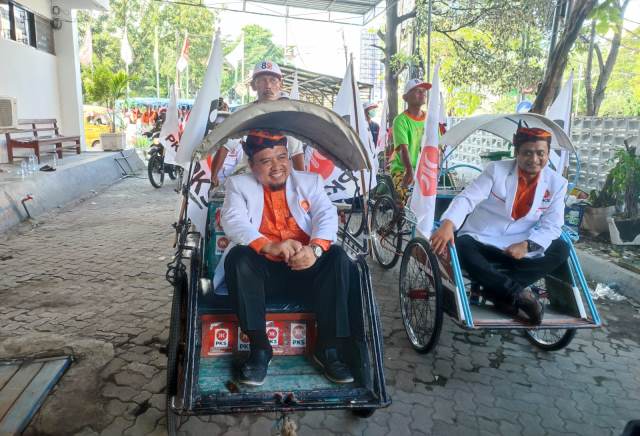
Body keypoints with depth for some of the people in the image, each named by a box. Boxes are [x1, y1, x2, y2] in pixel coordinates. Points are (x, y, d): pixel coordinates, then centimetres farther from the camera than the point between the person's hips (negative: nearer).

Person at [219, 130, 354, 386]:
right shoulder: (239, 185, 8)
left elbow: (327, 216, -3)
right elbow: (233, 221, -11)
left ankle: (328, 348, -18)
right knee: (238, 257, -31)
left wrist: (315, 248, -27)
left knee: (337, 256, -26)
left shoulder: (309, 182, 13)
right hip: (262, 268, -1)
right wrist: (269, 246, -31)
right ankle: (259, 349, -23)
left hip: (305, 267, 1)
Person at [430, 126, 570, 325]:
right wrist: (448, 224, -39)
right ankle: (519, 294, -29)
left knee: (561, 251, -20)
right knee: (462, 248, -33)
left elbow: (552, 226, -4)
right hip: (481, 242, -2)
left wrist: (527, 245, -24)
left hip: (518, 248, 3)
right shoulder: (496, 170, -8)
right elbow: (467, 198, -19)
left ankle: (495, 290, -26)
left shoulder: (557, 183, -1)